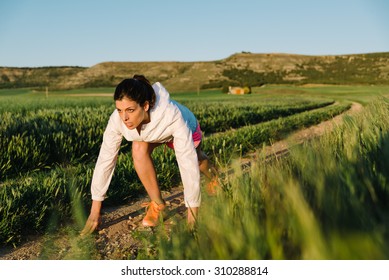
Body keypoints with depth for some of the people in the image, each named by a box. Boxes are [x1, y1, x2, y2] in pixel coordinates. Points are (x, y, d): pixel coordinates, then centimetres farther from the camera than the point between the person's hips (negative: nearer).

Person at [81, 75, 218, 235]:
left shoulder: (172, 116, -48)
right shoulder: (117, 119, -38)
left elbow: (188, 164, -46)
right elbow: (105, 159, -31)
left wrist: (192, 216, -43)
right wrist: (95, 212, -28)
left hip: (187, 127, -1)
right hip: (153, 133, 1)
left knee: (195, 160, 25)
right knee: (139, 149, -29)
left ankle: (210, 174, 63)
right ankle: (157, 204, -9)